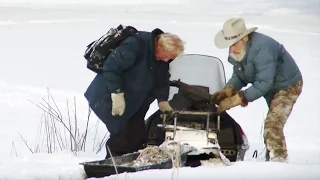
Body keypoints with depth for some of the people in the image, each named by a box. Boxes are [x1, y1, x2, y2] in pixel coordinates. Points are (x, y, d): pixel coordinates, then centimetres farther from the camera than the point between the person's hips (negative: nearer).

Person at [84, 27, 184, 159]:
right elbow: (111, 67, -27)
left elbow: (162, 80, 11)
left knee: (138, 137, 4)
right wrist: (117, 93, -27)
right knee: (122, 135, -15)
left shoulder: (163, 59, 0)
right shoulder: (135, 46, -26)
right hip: (107, 97, -8)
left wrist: (163, 100, -4)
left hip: (133, 102, 8)